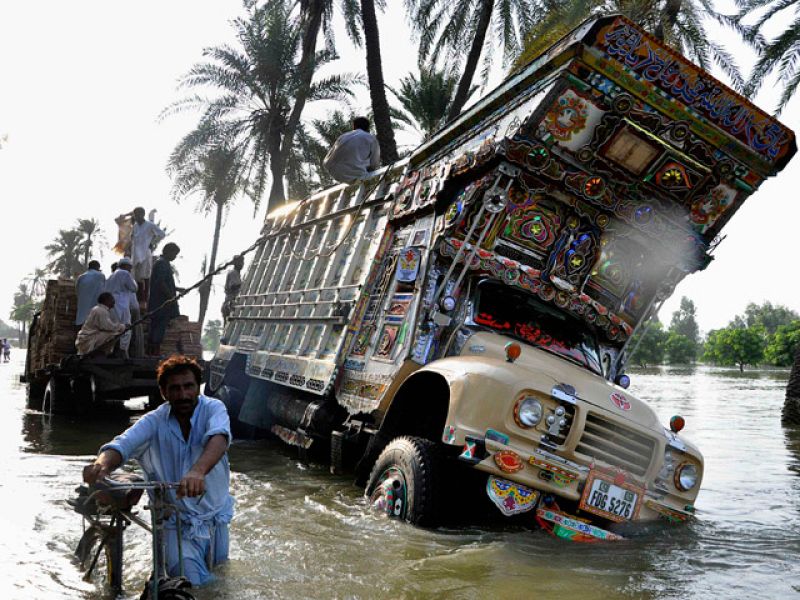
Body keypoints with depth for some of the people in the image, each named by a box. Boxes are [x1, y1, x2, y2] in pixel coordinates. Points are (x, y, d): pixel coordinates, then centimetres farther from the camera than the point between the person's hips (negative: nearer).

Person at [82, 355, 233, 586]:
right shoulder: (154, 422, -12)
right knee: (190, 583, -10)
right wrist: (102, 463, -52)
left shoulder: (213, 409, -15)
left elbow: (219, 438, -36)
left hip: (215, 517, 1)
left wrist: (198, 471, -56)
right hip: (178, 522, -1)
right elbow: (123, 444, -28)